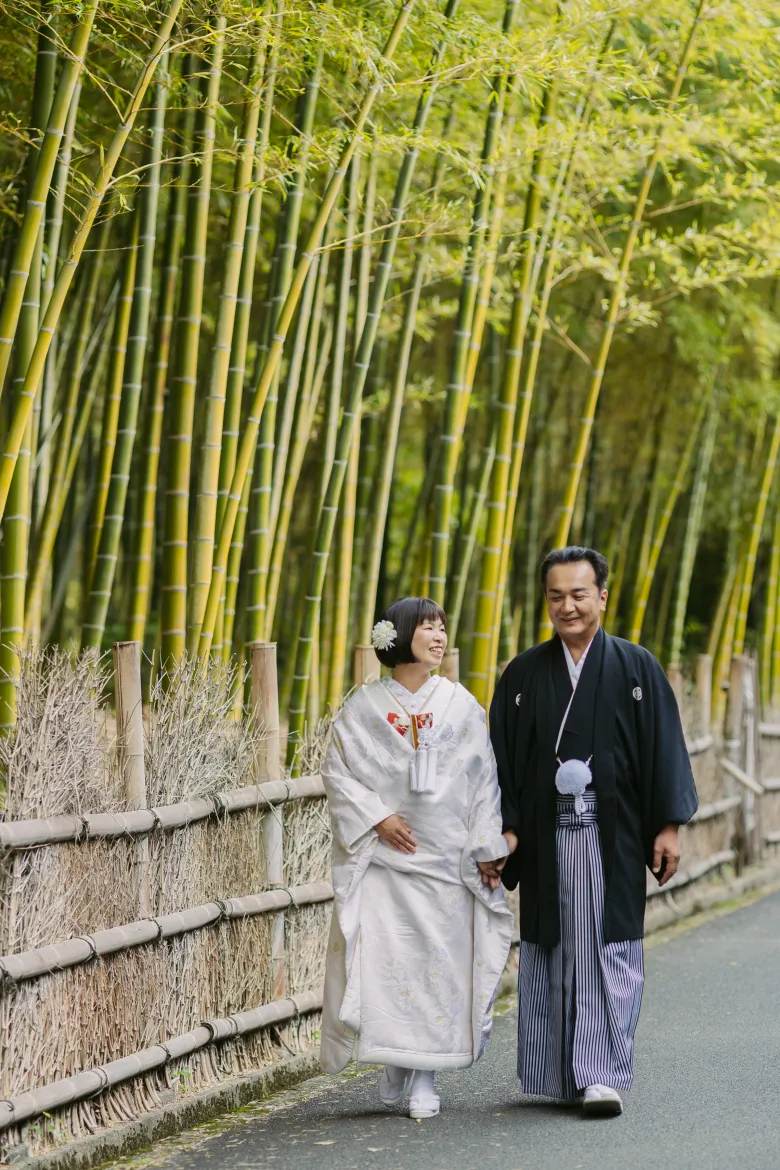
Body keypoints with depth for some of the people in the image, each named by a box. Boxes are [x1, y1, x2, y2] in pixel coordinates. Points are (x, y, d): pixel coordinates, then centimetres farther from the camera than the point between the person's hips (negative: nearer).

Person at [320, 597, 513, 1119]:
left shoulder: (462, 705, 7)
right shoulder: (364, 707, 3)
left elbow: (484, 780, 7)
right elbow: (338, 772, 2)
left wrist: (486, 849, 0)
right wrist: (377, 818, -11)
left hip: (445, 859, 1)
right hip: (383, 855, -1)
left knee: (439, 957, -2)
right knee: (381, 955, -8)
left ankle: (425, 1078, 4)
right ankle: (394, 1062, 10)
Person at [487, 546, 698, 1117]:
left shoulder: (637, 668, 3)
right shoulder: (524, 674, 8)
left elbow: (664, 749, 1)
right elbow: (502, 754, 7)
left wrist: (668, 825, -5)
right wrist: (506, 827, -2)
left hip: (613, 836, -2)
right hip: (547, 839, 2)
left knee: (610, 952, -6)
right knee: (551, 953, 5)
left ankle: (603, 1075, -8)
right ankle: (560, 1073, 14)